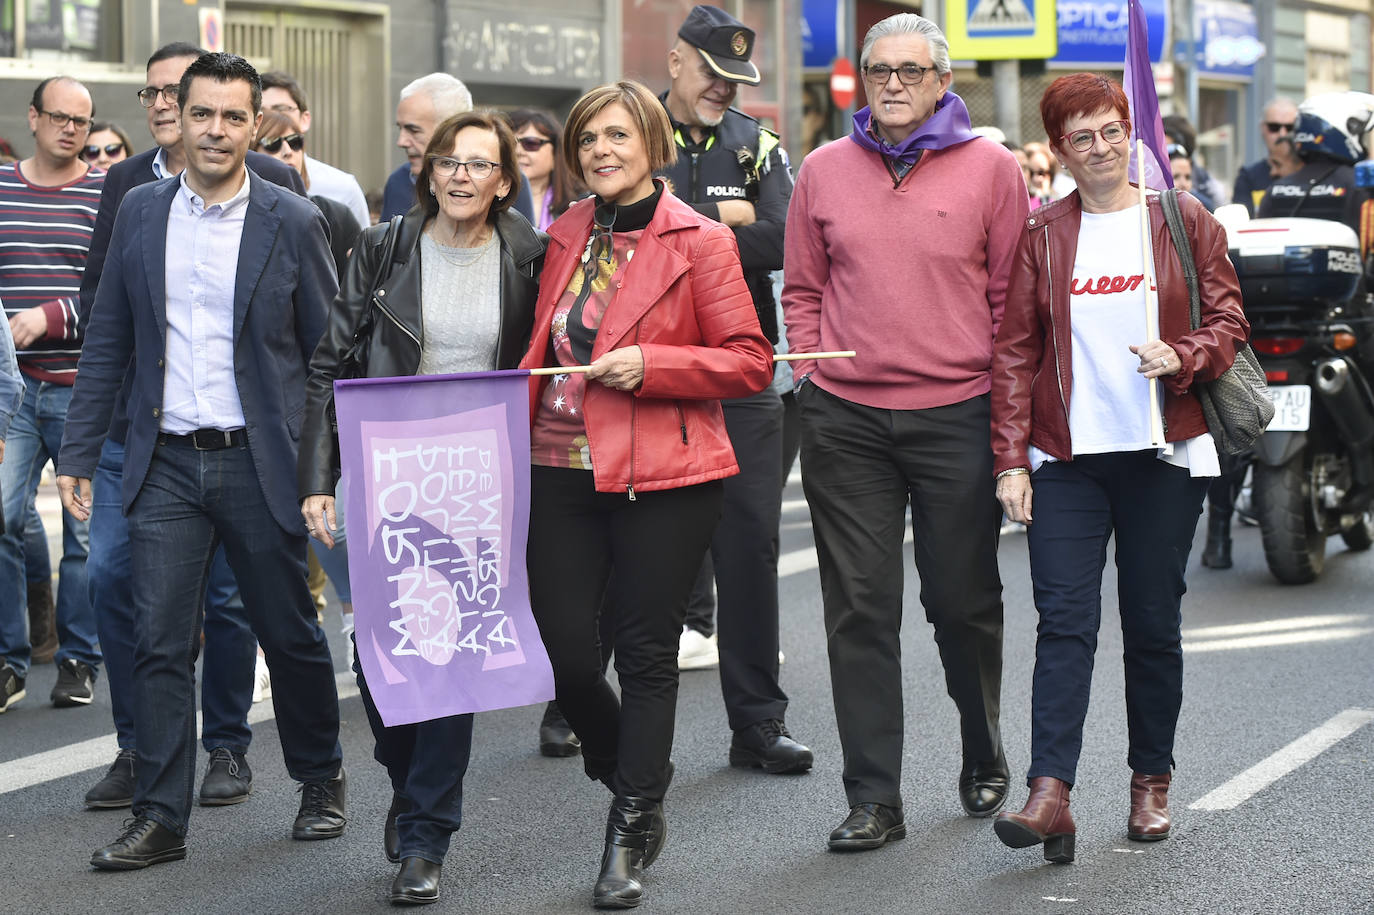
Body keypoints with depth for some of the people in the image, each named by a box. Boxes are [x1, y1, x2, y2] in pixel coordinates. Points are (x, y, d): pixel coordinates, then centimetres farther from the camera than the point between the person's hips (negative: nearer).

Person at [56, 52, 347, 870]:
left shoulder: (294, 223, -2)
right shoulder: (141, 212, 6)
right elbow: (109, 340, 10)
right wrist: (79, 452, 7)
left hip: (261, 464, -2)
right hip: (167, 464, 2)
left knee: (291, 634, 9)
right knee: (161, 643, 0)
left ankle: (322, 780, 30)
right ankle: (161, 820, 6)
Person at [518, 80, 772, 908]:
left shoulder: (699, 241, -4)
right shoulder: (566, 237, 12)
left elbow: (751, 363, -6)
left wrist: (648, 363, -17)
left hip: (664, 476, -5)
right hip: (564, 469, 5)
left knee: (647, 654, 1)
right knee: (563, 647, 1)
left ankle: (631, 838, 13)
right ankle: (636, 784, 29)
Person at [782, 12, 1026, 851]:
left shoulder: (991, 168, 1)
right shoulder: (824, 171, 8)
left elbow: (1012, 298, 2)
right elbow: (803, 290, 15)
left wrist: (1003, 397, -2)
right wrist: (815, 372, 4)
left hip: (956, 416, -2)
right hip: (845, 422, 2)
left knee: (964, 600, 8)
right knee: (861, 609, 2)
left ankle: (985, 762, 31)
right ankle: (874, 798, 7)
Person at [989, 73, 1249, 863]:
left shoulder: (1184, 222, 5)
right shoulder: (1041, 235, 6)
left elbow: (1228, 321, 6)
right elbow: (1015, 351, 5)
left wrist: (1182, 356, -16)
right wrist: (1011, 460, -2)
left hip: (1164, 455, 0)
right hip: (1067, 457, 0)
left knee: (1154, 624, 6)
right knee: (1065, 620, -10)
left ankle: (1152, 782, 21)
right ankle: (1050, 794, -17)